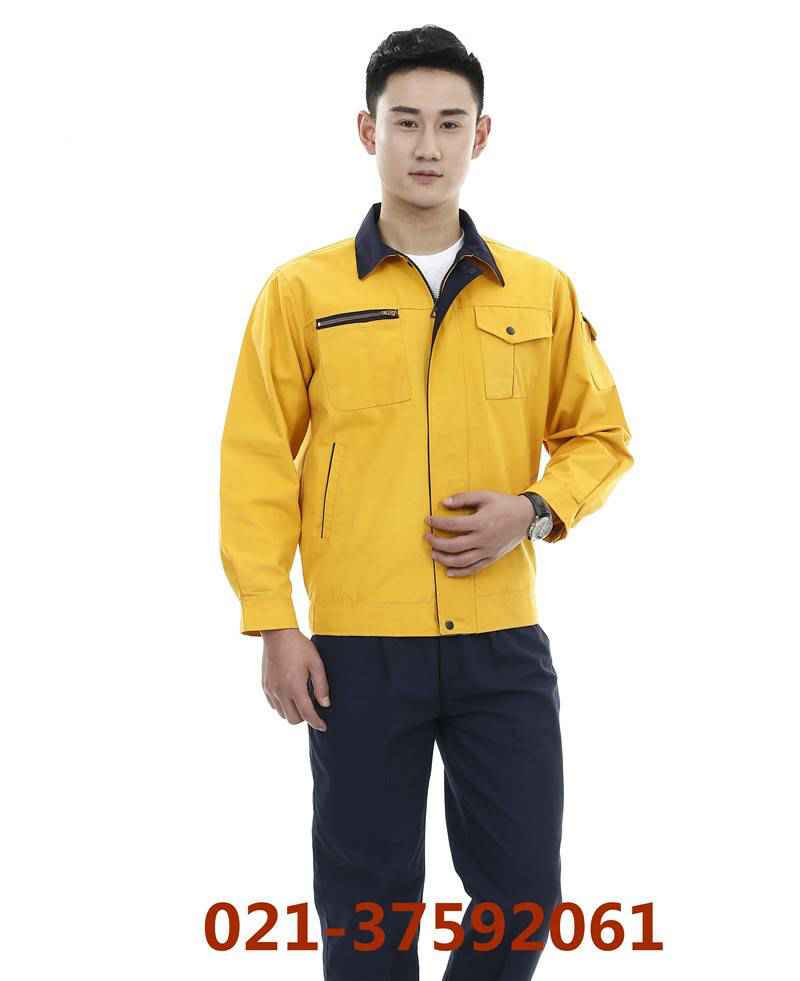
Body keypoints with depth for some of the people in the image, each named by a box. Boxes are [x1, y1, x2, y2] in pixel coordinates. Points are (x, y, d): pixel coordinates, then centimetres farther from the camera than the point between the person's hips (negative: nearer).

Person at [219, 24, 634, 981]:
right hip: (357, 647, -1)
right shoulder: (302, 291, 1)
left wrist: (536, 510, -7)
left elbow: (599, 435, 13)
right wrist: (273, 624, -6)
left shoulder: (542, 291, 6)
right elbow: (257, 463, 0)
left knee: (523, 889, 7)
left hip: (503, 642, 2)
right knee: (368, 897, 7)